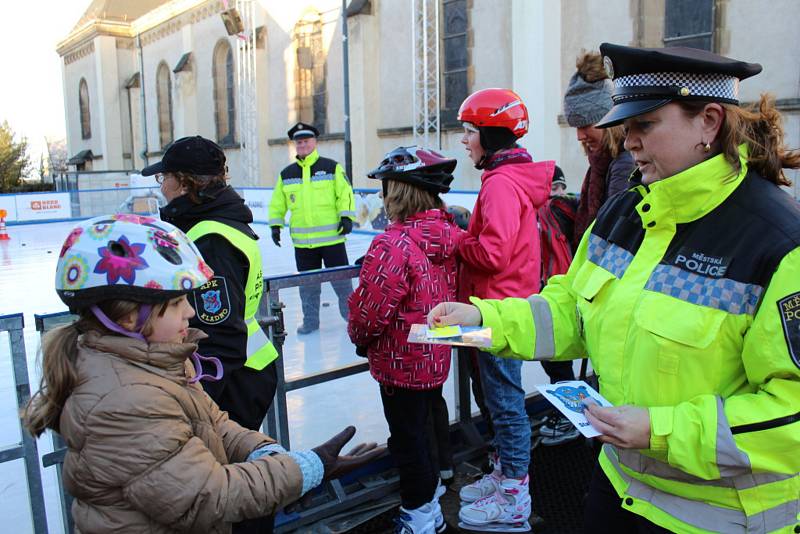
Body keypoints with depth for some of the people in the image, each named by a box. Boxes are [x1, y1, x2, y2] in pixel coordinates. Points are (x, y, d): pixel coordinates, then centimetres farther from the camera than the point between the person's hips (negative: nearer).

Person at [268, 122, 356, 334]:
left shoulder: (331, 167, -1)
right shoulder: (287, 174, 9)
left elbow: (345, 193, -4)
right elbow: (277, 203, 14)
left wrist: (347, 216, -13)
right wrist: (276, 225, 6)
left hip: (332, 236, -3)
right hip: (302, 241, 3)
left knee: (341, 279, 5)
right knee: (307, 283, 10)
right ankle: (310, 321, 23)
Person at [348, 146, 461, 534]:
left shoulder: (393, 244, -27)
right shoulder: (450, 236, -3)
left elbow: (370, 310, -22)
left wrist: (358, 336, -1)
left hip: (401, 363, -8)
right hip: (437, 359, 8)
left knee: (407, 439, 9)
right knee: (423, 428, 25)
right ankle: (431, 503, 45)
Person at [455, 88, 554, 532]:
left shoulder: (501, 183, -18)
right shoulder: (514, 176, 13)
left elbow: (492, 252, -25)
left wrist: (455, 241, -10)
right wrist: (465, 232, 3)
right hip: (505, 303, 10)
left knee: (505, 399, 1)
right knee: (501, 395, 19)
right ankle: (504, 473, 35)